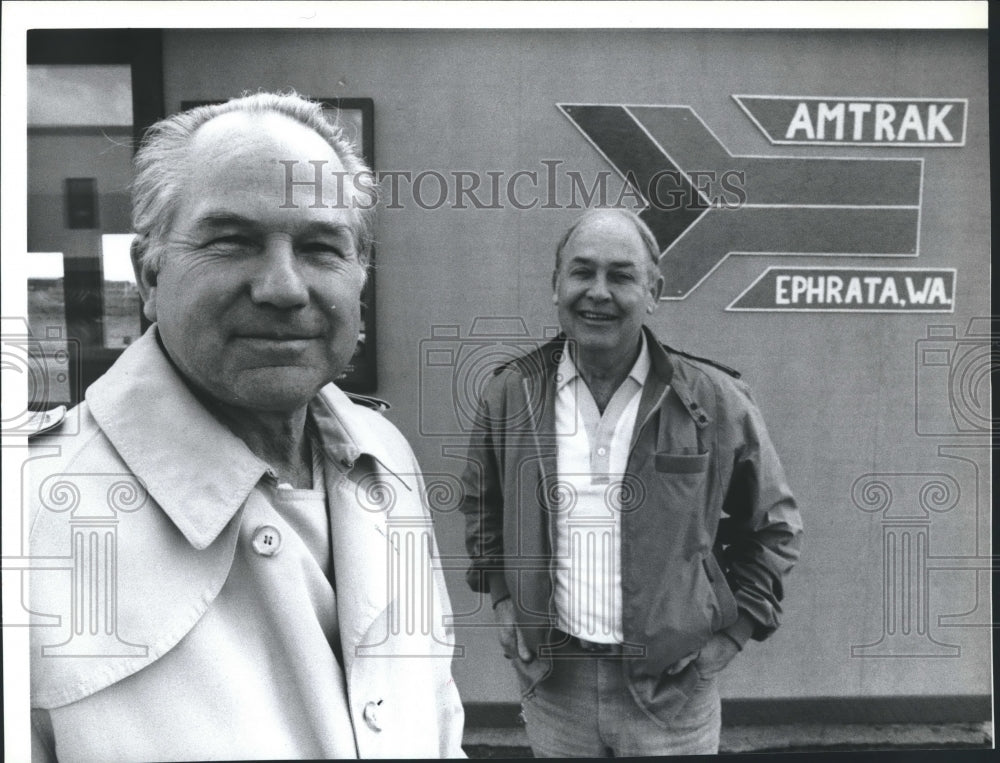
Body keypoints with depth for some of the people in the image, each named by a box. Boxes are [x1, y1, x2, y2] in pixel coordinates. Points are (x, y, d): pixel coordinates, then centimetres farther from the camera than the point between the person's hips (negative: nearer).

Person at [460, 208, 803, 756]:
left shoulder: (714, 402, -9)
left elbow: (773, 526, 4)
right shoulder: (510, 393, -3)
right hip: (550, 681, 2)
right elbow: (482, 503, 13)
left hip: (672, 686, -1)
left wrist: (732, 630, -1)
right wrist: (501, 597, 6)